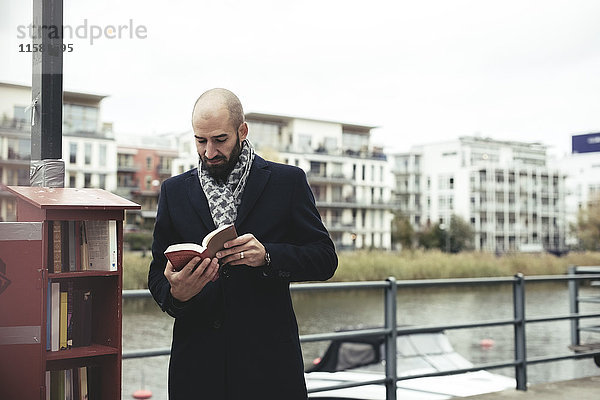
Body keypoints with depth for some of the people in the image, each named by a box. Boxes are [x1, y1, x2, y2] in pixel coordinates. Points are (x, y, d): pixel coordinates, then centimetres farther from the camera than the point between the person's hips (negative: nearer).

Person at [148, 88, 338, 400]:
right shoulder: (174, 190, 9)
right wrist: (175, 293, -14)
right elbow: (157, 274, 9)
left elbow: (325, 260, 0)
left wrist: (267, 255, -16)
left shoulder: (288, 181, 3)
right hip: (197, 360, 2)